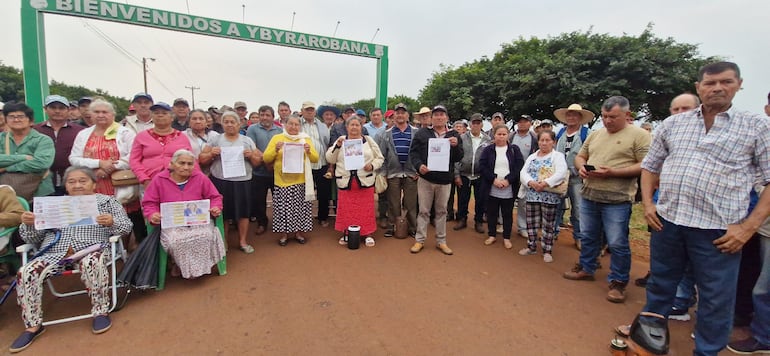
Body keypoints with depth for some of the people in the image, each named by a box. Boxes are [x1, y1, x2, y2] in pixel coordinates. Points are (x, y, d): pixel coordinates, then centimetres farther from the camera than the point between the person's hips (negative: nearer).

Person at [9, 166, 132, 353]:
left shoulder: (107, 201, 13)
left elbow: (126, 226, 3)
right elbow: (33, 238, 19)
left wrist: (112, 222, -19)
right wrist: (28, 224, -2)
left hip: (91, 247, -4)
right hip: (55, 251, 4)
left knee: (92, 264, -36)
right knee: (26, 273, -21)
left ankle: (101, 311, -20)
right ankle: (33, 325, -5)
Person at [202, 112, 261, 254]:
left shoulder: (247, 140, 7)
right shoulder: (215, 140, 6)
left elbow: (258, 162, 8)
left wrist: (251, 156, -12)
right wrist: (211, 154, -12)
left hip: (242, 182, 1)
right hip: (220, 182, 0)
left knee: (243, 211, 5)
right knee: (222, 212, 5)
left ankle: (242, 241, 20)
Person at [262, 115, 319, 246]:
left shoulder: (306, 139, 10)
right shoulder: (276, 138, 5)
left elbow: (315, 159, 6)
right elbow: (266, 158, 1)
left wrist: (309, 151, -13)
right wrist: (276, 150, -15)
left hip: (301, 181, 1)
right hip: (282, 181, -1)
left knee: (300, 207, 5)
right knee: (283, 208, 1)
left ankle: (298, 232, 22)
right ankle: (284, 234, 17)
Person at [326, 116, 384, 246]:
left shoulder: (368, 140, 7)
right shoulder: (340, 140, 8)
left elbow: (379, 158, 9)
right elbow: (330, 159, 3)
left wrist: (372, 165, -10)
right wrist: (337, 146, -10)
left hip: (365, 181, 0)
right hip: (345, 181, 1)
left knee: (366, 209, 5)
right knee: (346, 210, 7)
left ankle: (368, 234, 19)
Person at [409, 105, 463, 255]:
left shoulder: (454, 136, 7)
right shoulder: (422, 133, 2)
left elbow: (458, 158, 3)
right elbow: (413, 152, -2)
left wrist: (455, 146, -16)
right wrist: (419, 165, -19)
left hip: (445, 180, 2)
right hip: (425, 178, -2)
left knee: (442, 211, 12)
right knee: (424, 210, 6)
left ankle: (441, 241, 24)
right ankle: (419, 240, 18)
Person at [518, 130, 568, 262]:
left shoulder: (558, 156, -1)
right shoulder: (532, 157, 13)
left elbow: (561, 173, -16)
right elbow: (523, 173, 3)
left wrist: (545, 183, -25)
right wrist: (531, 183, -16)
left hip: (550, 196, -4)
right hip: (532, 194, 4)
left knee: (548, 225, 4)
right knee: (531, 223, 11)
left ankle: (547, 251, 18)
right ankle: (531, 247, 27)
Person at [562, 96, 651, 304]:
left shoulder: (639, 135, -5)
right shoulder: (595, 134, 13)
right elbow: (580, 156, 19)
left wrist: (613, 172, -20)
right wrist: (581, 167, -4)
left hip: (617, 200, -6)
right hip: (589, 196, 6)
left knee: (617, 244, 2)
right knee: (588, 237, 17)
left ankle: (618, 282, 17)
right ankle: (586, 269, 34)